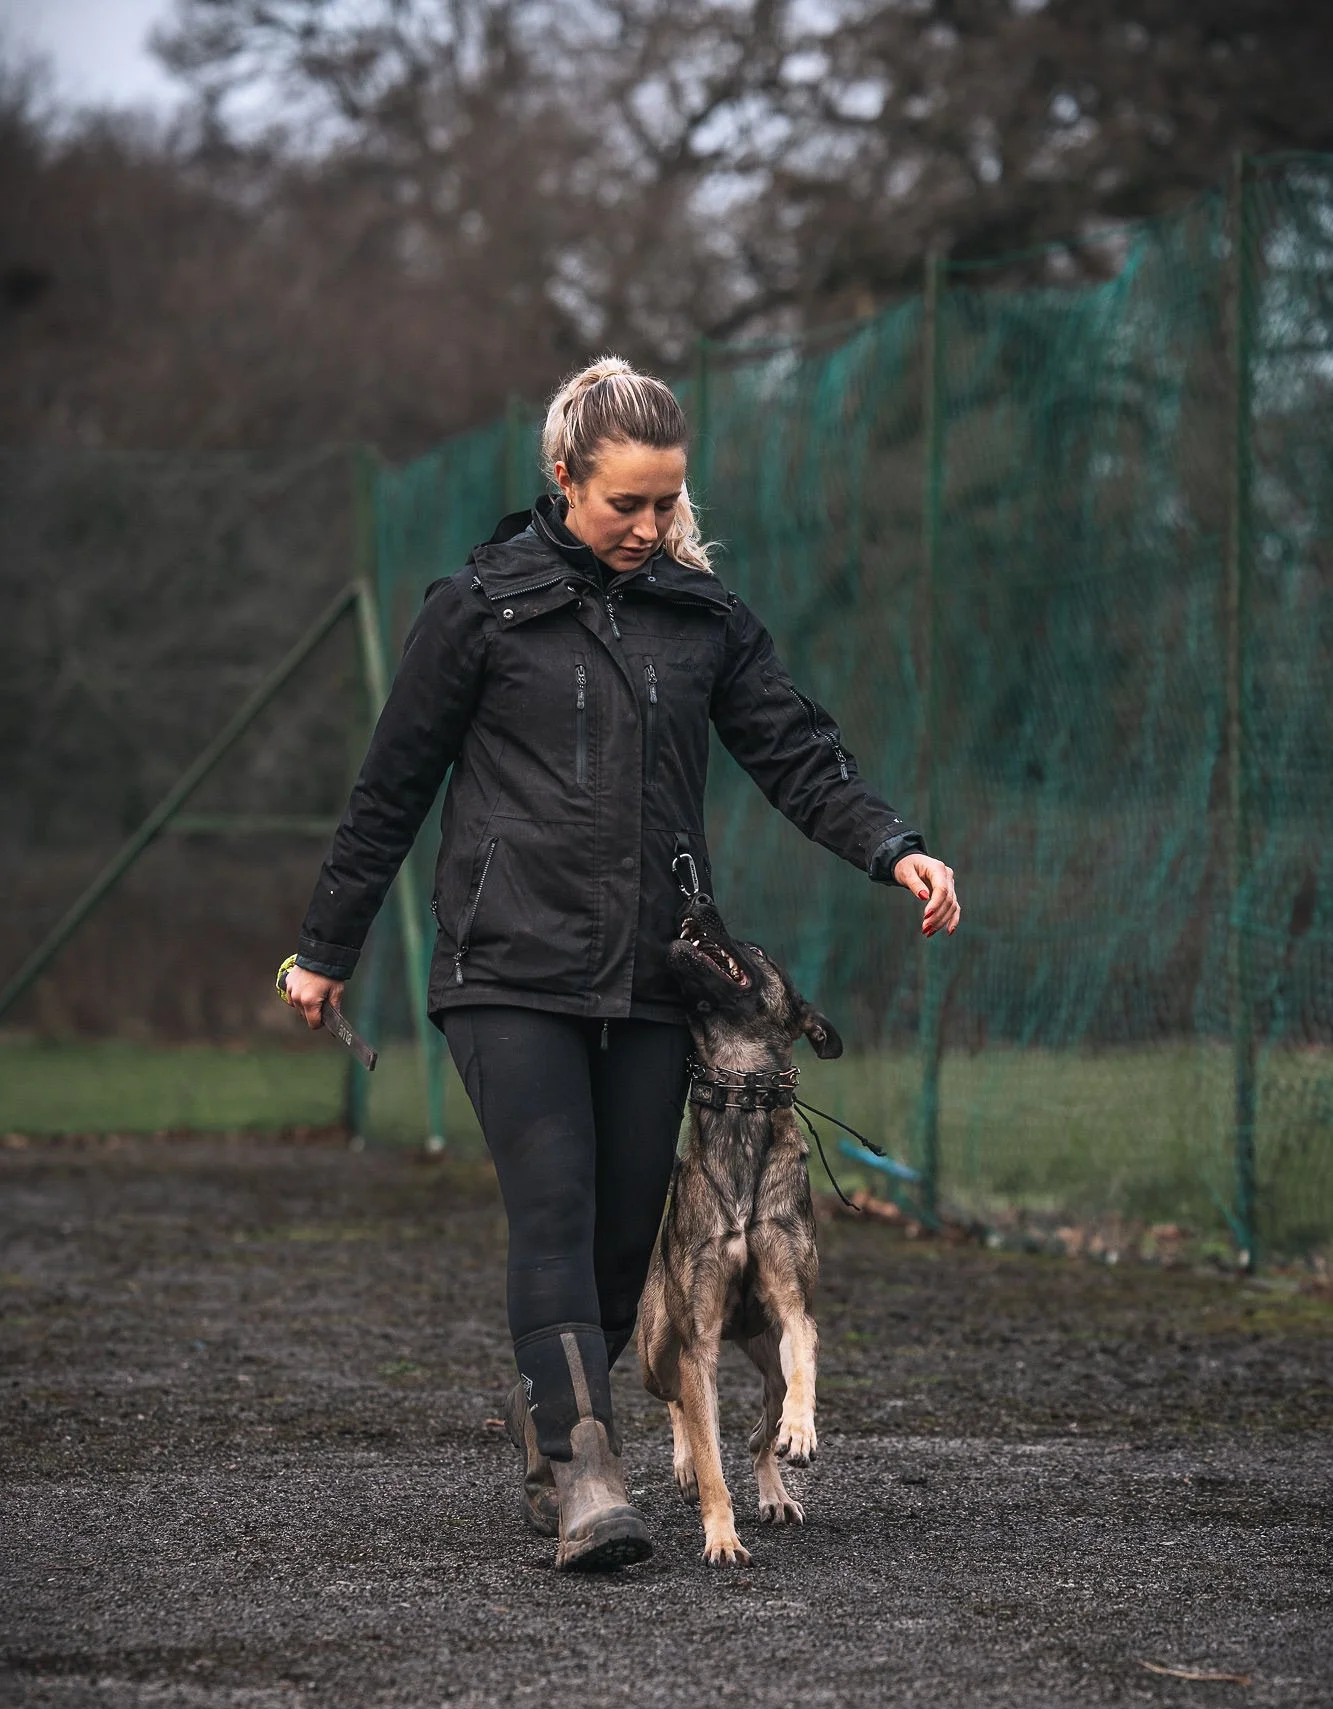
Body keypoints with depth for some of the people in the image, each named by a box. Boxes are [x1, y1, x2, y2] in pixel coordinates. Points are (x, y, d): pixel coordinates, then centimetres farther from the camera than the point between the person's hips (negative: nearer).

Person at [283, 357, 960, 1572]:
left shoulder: (703, 615, 11)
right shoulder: (483, 606, 0)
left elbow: (798, 753, 7)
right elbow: (393, 785, 5)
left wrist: (892, 849, -11)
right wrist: (328, 949, 8)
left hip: (650, 974, 4)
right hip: (511, 969, -4)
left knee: (628, 1226, 4)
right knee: (555, 1209, -15)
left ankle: (547, 1417, 26)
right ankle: (585, 1481, -21)